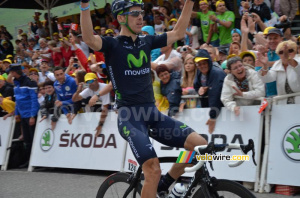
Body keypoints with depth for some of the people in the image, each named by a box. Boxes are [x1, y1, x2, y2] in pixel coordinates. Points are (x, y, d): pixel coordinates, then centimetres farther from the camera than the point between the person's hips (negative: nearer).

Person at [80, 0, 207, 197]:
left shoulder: (147, 41, 12)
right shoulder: (113, 45, -4)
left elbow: (179, 32, 17)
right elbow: (89, 39, -25)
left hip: (153, 113, 6)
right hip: (130, 116, -6)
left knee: (201, 145, -7)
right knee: (154, 170, -19)